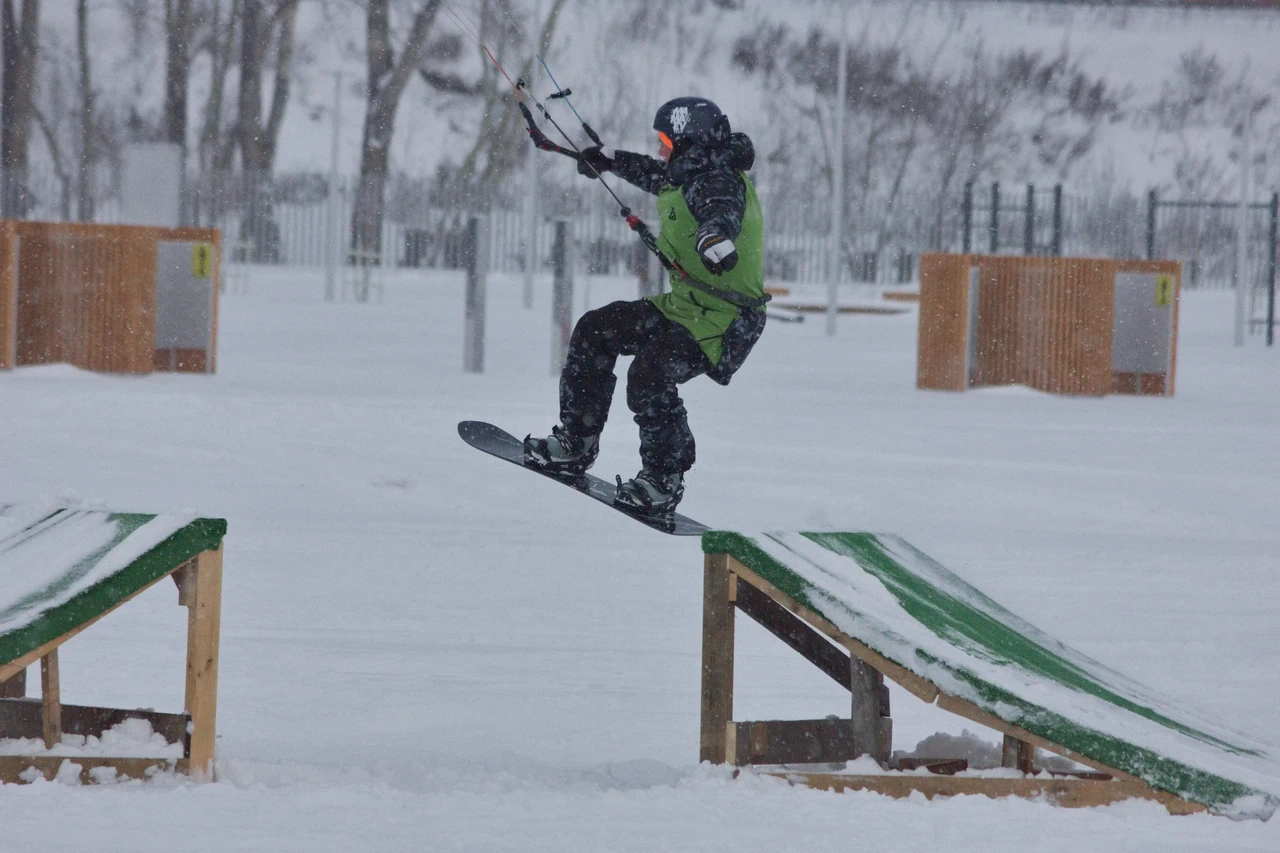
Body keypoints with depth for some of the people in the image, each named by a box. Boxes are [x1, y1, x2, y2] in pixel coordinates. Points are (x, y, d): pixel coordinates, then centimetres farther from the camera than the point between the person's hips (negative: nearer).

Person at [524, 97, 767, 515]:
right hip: (685, 306, 11)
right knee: (596, 331, 7)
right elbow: (655, 175, 35)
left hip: (724, 319, -11)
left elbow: (720, 208, -45)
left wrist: (715, 234, -68)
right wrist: (608, 162, 49)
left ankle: (664, 482, -11)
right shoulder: (692, 175, 11)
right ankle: (575, 445, 12)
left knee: (649, 377, -27)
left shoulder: (718, 182, -20)